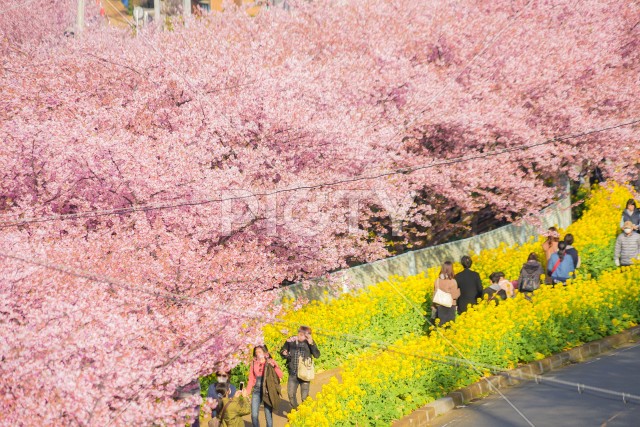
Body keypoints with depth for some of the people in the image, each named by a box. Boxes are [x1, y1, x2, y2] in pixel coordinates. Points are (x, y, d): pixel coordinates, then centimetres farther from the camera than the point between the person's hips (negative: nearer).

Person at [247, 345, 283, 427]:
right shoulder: (253, 363, 5)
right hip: (256, 390, 2)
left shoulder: (270, 362, -1)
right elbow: (251, 379, 10)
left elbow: (280, 375, -10)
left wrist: (274, 366, -23)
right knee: (254, 415, -4)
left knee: (268, 415, -1)